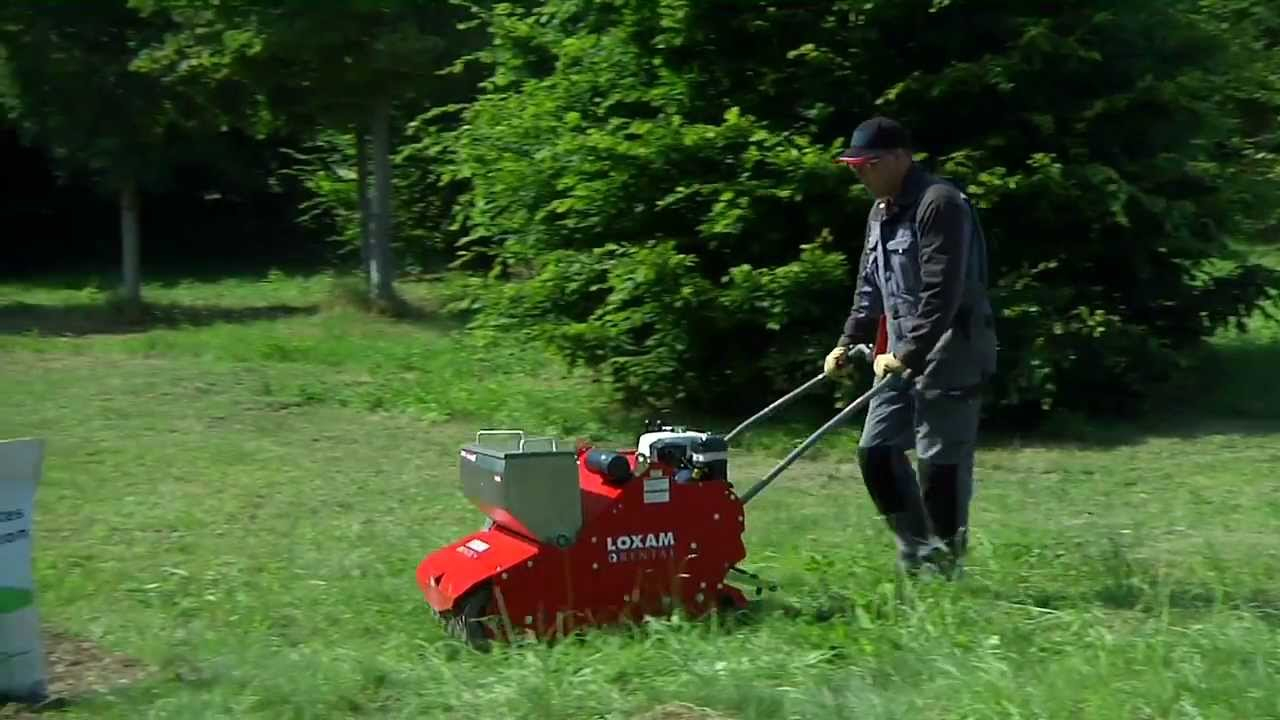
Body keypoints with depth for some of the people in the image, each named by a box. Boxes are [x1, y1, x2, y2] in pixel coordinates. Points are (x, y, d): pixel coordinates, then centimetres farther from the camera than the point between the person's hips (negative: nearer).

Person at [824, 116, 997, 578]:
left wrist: (908, 354, -25)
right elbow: (871, 287, 21)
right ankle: (916, 549, 18)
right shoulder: (881, 213, 14)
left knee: (939, 460, -7)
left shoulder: (940, 205, -15)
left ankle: (946, 563, 4)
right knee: (876, 449, 7)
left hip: (949, 355, -9)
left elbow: (941, 294, -22)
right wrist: (848, 342, 12)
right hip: (904, 356, 9)